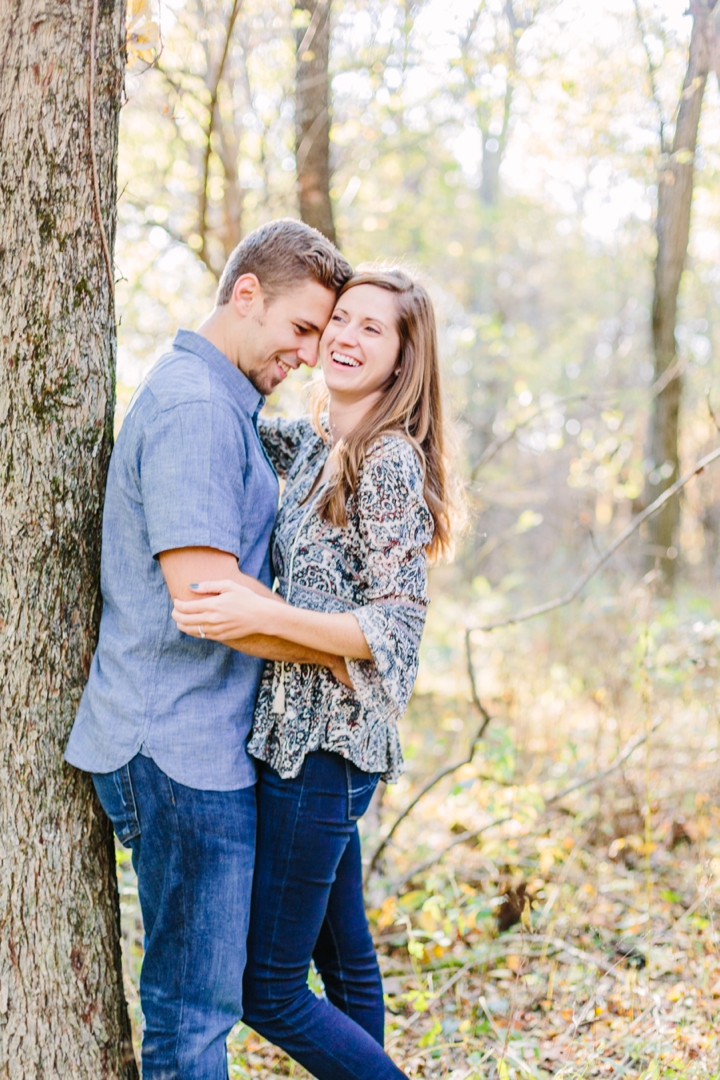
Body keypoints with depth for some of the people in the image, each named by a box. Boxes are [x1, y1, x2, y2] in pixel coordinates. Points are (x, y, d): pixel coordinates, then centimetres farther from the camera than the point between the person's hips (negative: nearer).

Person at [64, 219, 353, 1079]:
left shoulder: (220, 403, 18)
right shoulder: (193, 408, -17)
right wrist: (344, 653, -14)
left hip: (204, 743, 10)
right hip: (180, 749, -10)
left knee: (201, 989, 18)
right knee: (196, 1002, -1)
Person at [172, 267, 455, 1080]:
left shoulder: (390, 462, -16)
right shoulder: (314, 441, 10)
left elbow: (395, 628, -20)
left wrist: (262, 614, -32)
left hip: (325, 741, -9)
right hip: (303, 733, 9)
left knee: (270, 992, -3)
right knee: (341, 954, 20)